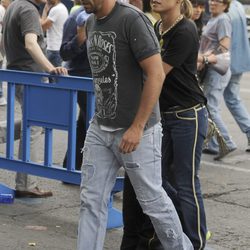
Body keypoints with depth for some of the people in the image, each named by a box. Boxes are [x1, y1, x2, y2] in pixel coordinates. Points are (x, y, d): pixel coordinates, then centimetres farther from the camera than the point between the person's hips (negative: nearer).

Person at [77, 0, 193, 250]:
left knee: (152, 199, 6)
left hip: (135, 130, -7)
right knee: (91, 201, 6)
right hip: (99, 127, 7)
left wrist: (137, 128, -19)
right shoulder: (91, 23, 8)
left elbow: (156, 75, -19)